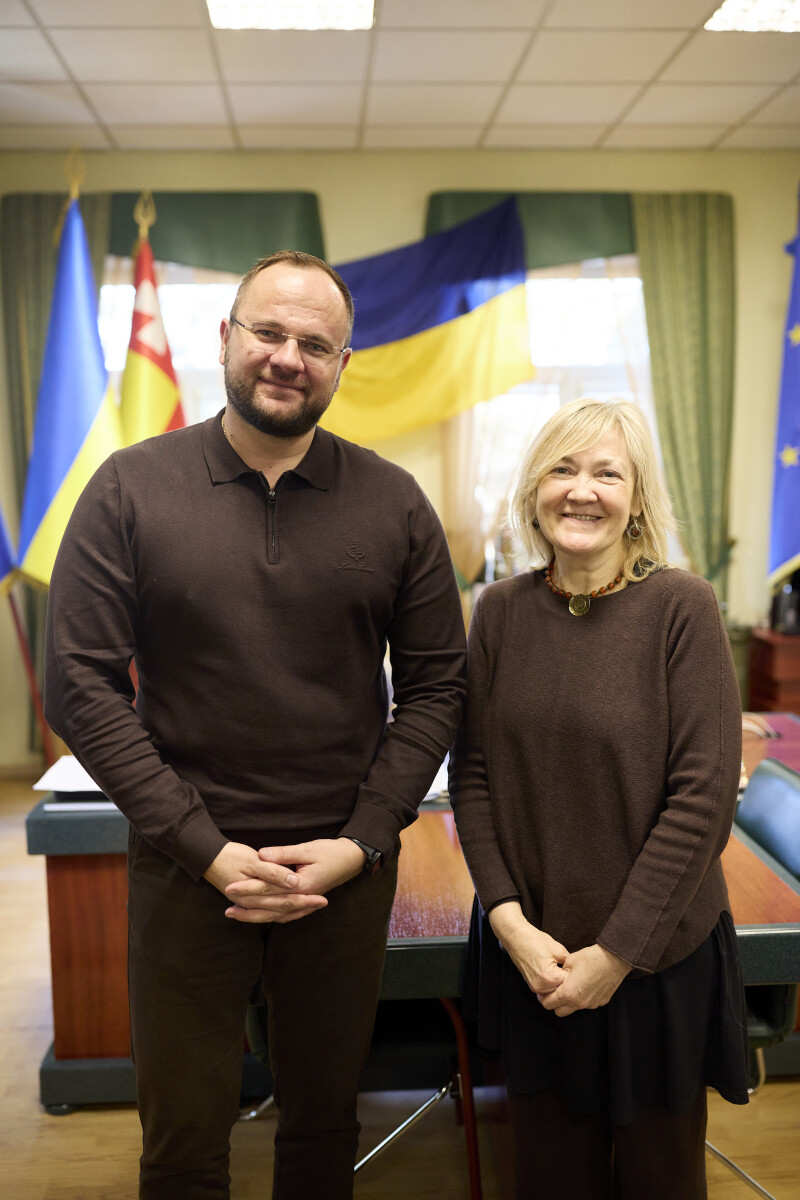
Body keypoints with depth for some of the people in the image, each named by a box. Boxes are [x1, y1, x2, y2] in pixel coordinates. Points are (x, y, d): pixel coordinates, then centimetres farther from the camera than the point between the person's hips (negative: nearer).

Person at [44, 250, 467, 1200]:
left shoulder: (393, 504, -1)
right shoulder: (130, 489, -5)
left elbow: (435, 684, 1)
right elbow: (80, 686, -8)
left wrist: (359, 844, -9)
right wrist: (210, 850, -13)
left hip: (348, 871, 1)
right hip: (185, 868, -1)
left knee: (324, 1123, 19)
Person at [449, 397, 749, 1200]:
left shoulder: (680, 607, -12)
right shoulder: (501, 609, -2)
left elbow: (704, 795, -13)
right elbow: (472, 773, 1)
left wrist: (617, 951, -13)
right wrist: (511, 921, -8)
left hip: (656, 954, -2)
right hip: (529, 953, 3)